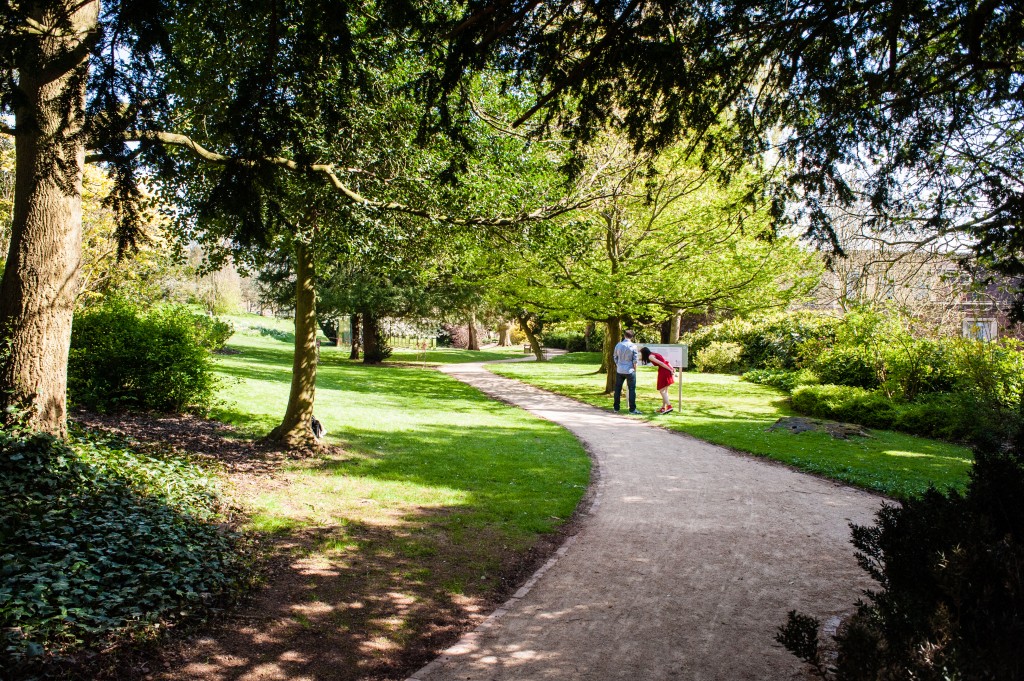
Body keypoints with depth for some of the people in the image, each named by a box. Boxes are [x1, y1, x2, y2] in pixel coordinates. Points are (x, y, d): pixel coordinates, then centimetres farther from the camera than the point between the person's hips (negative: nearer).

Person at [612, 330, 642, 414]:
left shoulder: (618, 345, 2)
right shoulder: (633, 346, -9)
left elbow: (615, 357, 9)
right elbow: (635, 360, -7)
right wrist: (634, 369, 7)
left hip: (619, 370, 4)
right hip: (629, 371, -4)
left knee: (618, 388, 13)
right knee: (632, 389, 2)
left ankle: (616, 408, 17)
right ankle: (632, 409, 0)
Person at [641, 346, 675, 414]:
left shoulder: (650, 356, -5)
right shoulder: (655, 354, 22)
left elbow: (660, 363, -15)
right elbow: (666, 361, 18)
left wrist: (670, 370, -15)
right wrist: (672, 368, 10)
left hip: (663, 371, -9)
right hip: (668, 370, 9)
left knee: (661, 390, -6)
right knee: (665, 390, 13)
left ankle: (669, 406, -17)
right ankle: (663, 407, 17)